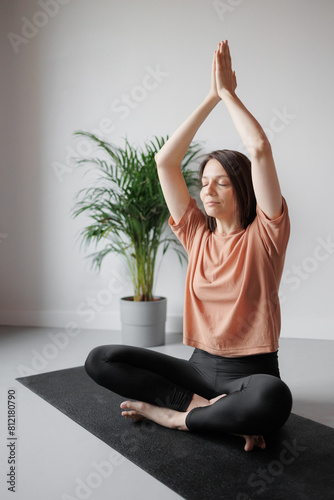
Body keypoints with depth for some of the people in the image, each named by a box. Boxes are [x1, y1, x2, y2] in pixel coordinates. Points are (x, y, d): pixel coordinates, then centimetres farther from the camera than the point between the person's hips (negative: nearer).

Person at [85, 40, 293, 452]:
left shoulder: (262, 235, -5)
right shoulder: (197, 235, 6)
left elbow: (259, 149, -18)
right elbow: (165, 160, 0)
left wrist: (228, 92, -5)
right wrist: (211, 97, 1)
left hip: (250, 373, -4)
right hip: (199, 367, 4)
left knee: (273, 399, -40)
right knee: (100, 360, -10)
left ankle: (176, 415, -14)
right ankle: (209, 407, -15)